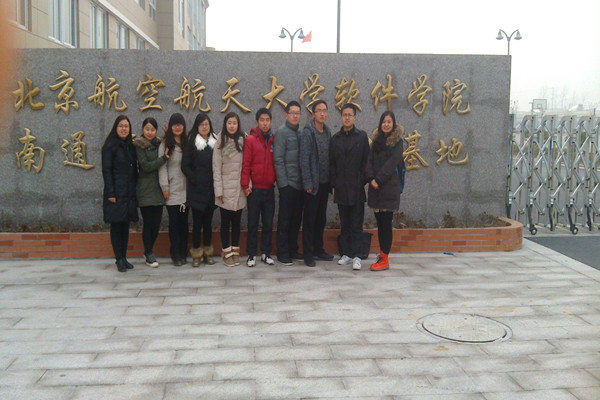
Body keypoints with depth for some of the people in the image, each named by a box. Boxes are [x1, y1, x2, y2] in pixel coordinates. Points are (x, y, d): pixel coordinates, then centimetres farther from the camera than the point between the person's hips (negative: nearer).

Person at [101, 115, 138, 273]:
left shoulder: (131, 146, 14)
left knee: (125, 226, 9)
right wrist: (110, 193, -14)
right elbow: (106, 171, -8)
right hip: (116, 193, -6)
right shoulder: (110, 147, -3)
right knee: (116, 226, -1)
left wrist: (135, 190, 10)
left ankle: (124, 258, 15)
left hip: (129, 193, 6)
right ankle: (119, 259, 3)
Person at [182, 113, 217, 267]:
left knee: (208, 221, 9)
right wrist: (195, 180, -9)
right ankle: (196, 254, 7)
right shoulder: (191, 143, 1)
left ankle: (207, 253, 17)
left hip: (211, 189, 3)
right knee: (197, 221, 0)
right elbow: (185, 166, -2)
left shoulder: (215, 142, 9)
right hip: (196, 190, -3)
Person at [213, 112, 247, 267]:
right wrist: (218, 190, -7)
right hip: (225, 188, -2)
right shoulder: (220, 142, -1)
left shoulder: (243, 141, 5)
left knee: (237, 221, 8)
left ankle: (235, 251, 18)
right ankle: (227, 251, 12)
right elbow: (216, 167, -2)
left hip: (239, 189, 2)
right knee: (225, 221, 2)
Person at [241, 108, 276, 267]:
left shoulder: (274, 140, 8)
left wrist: (277, 180, 7)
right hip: (255, 189, -3)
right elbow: (246, 164, -4)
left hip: (269, 189, 3)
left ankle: (266, 253, 18)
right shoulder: (250, 140, -1)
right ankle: (252, 254, 12)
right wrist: (245, 185, -8)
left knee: (268, 223, 8)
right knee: (253, 224, 4)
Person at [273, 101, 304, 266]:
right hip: (288, 184, -6)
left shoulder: (300, 132, 14)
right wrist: (283, 182, -14)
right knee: (285, 219, 0)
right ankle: (282, 253, 8)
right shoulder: (282, 132, -6)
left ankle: (293, 250, 22)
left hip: (299, 184, 6)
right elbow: (278, 159, -11)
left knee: (296, 218, 12)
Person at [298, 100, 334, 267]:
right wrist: (308, 184, -16)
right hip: (313, 184, -6)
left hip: (325, 183, 6)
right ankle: (307, 253, 8)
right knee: (309, 219, 0)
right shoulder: (307, 133, -9)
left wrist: (331, 180, 8)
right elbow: (304, 160, -13)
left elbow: (330, 157, 14)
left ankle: (318, 249, 25)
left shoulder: (328, 132, 11)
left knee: (321, 218, 14)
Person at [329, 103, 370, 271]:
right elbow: (331, 163, 10)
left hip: (356, 188, -3)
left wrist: (362, 181, -6)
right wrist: (334, 182, 1)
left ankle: (356, 256, 0)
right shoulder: (335, 139, 11)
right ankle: (346, 253, 17)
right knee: (344, 223, 10)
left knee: (356, 224, -2)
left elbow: (366, 161, 1)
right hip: (341, 189, 3)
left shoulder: (362, 136, 4)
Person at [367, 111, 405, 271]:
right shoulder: (376, 140, 15)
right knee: (380, 223, 9)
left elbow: (392, 162, -9)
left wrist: (379, 179, -14)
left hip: (389, 187, -5)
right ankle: (382, 254, 19)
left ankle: (384, 260, -3)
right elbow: (370, 160, 9)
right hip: (376, 187, 5)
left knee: (386, 223, -6)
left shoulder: (397, 141, 0)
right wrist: (371, 178, -7)